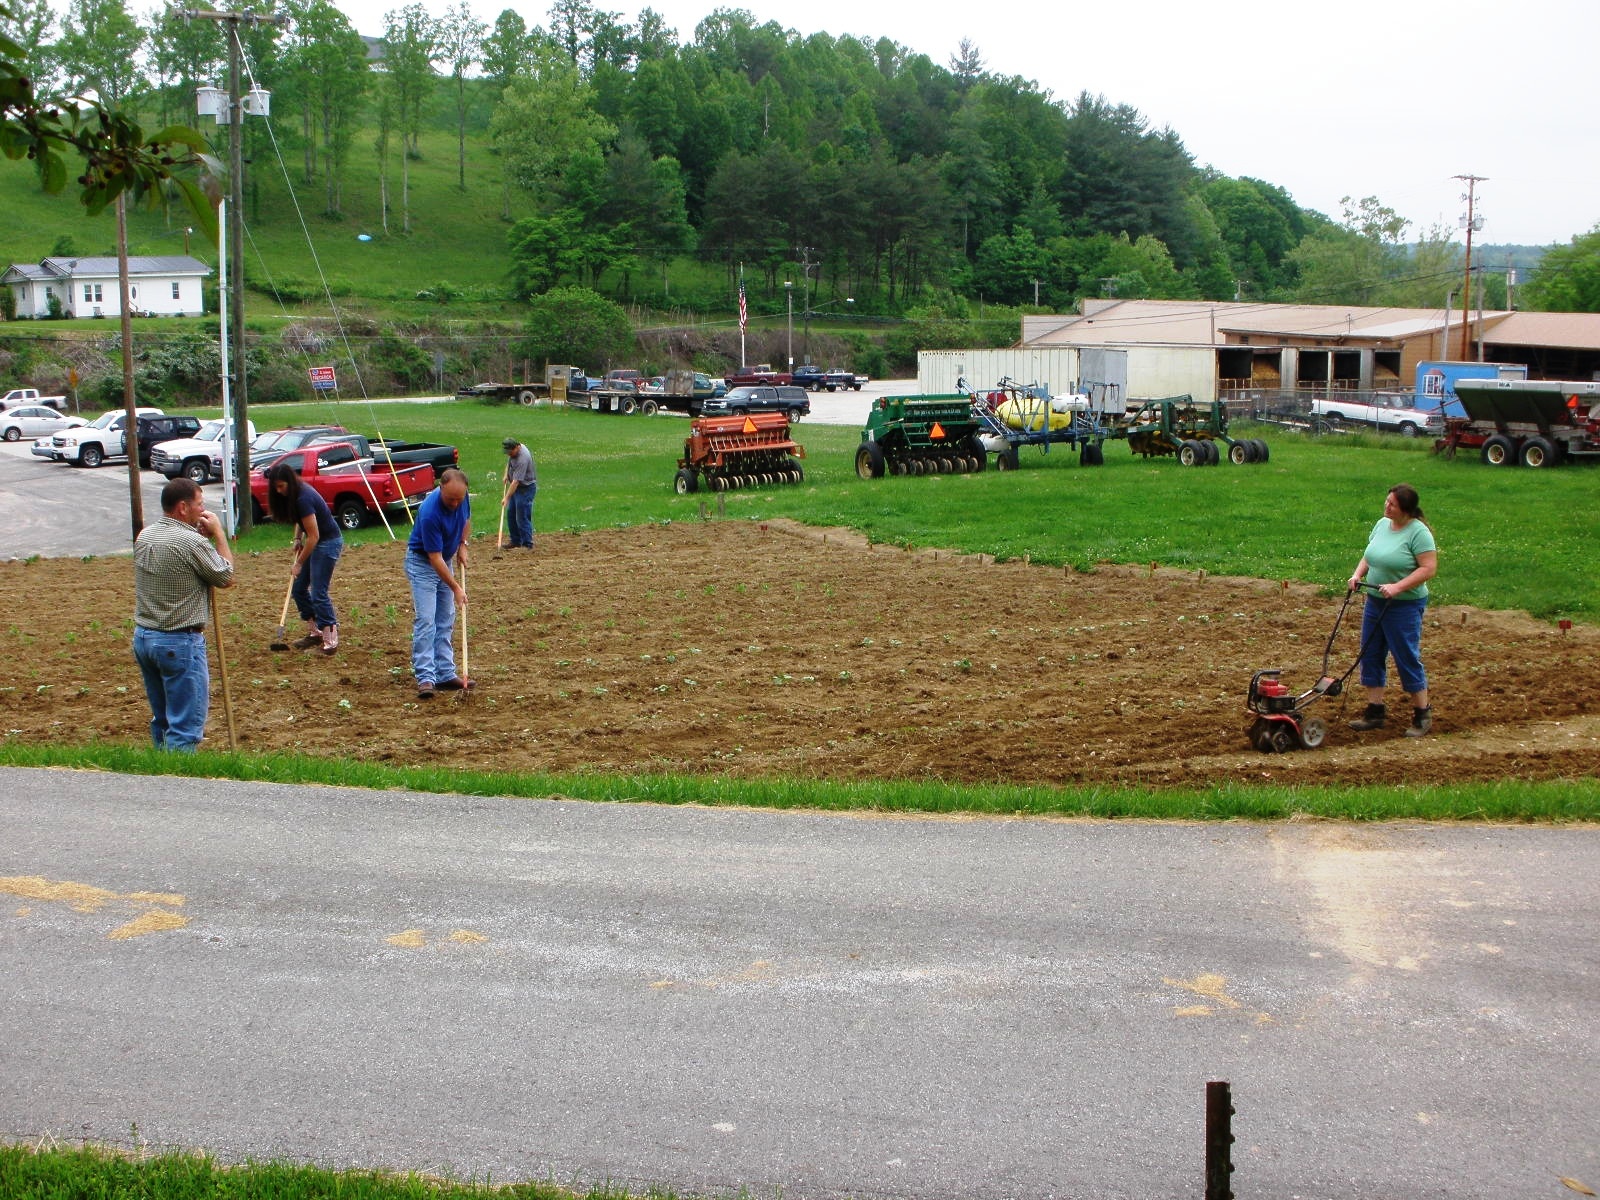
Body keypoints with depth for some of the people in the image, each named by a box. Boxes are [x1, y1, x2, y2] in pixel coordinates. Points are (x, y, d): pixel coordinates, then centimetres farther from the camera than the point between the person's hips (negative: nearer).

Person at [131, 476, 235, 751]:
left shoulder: (144, 536, 6)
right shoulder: (192, 542, -18)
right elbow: (226, 577, -7)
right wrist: (218, 534, 0)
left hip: (143, 636, 8)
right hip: (179, 642, -8)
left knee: (161, 719, 18)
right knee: (186, 725, -3)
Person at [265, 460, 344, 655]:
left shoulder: (303, 498, -26)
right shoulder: (293, 495, 1)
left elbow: (313, 536, -24)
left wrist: (299, 563, -16)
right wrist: (297, 538, 5)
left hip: (328, 542, -10)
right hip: (316, 543, 10)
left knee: (318, 593, -11)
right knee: (298, 589, 10)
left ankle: (330, 640, -6)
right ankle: (314, 633, 19)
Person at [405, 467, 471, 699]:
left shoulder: (461, 498, -12)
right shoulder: (430, 513, -33)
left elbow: (467, 519, 13)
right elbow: (434, 558, -29)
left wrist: (462, 545, -1)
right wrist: (456, 588, -27)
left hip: (446, 560, 7)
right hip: (422, 561, -7)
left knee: (446, 622, 6)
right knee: (426, 621, -14)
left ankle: (445, 675, 9)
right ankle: (425, 678, -16)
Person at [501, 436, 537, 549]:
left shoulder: (522, 459, -31)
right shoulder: (513, 451, -1)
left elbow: (516, 481, -33)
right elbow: (509, 462, 23)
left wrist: (507, 497, -33)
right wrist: (506, 475, 9)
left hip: (526, 488, -10)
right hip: (516, 487, 10)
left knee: (522, 518, -10)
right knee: (511, 514, 15)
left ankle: (528, 544, -4)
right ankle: (515, 541, 25)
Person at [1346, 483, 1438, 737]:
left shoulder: (1418, 532, -16)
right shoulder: (1382, 524, 6)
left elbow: (1429, 568, -20)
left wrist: (1397, 587, -26)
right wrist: (1358, 574, -1)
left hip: (1405, 606, -8)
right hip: (1374, 602, 8)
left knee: (1407, 659, -2)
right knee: (1370, 656, 9)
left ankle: (1422, 715, 11)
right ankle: (1375, 712, 17)